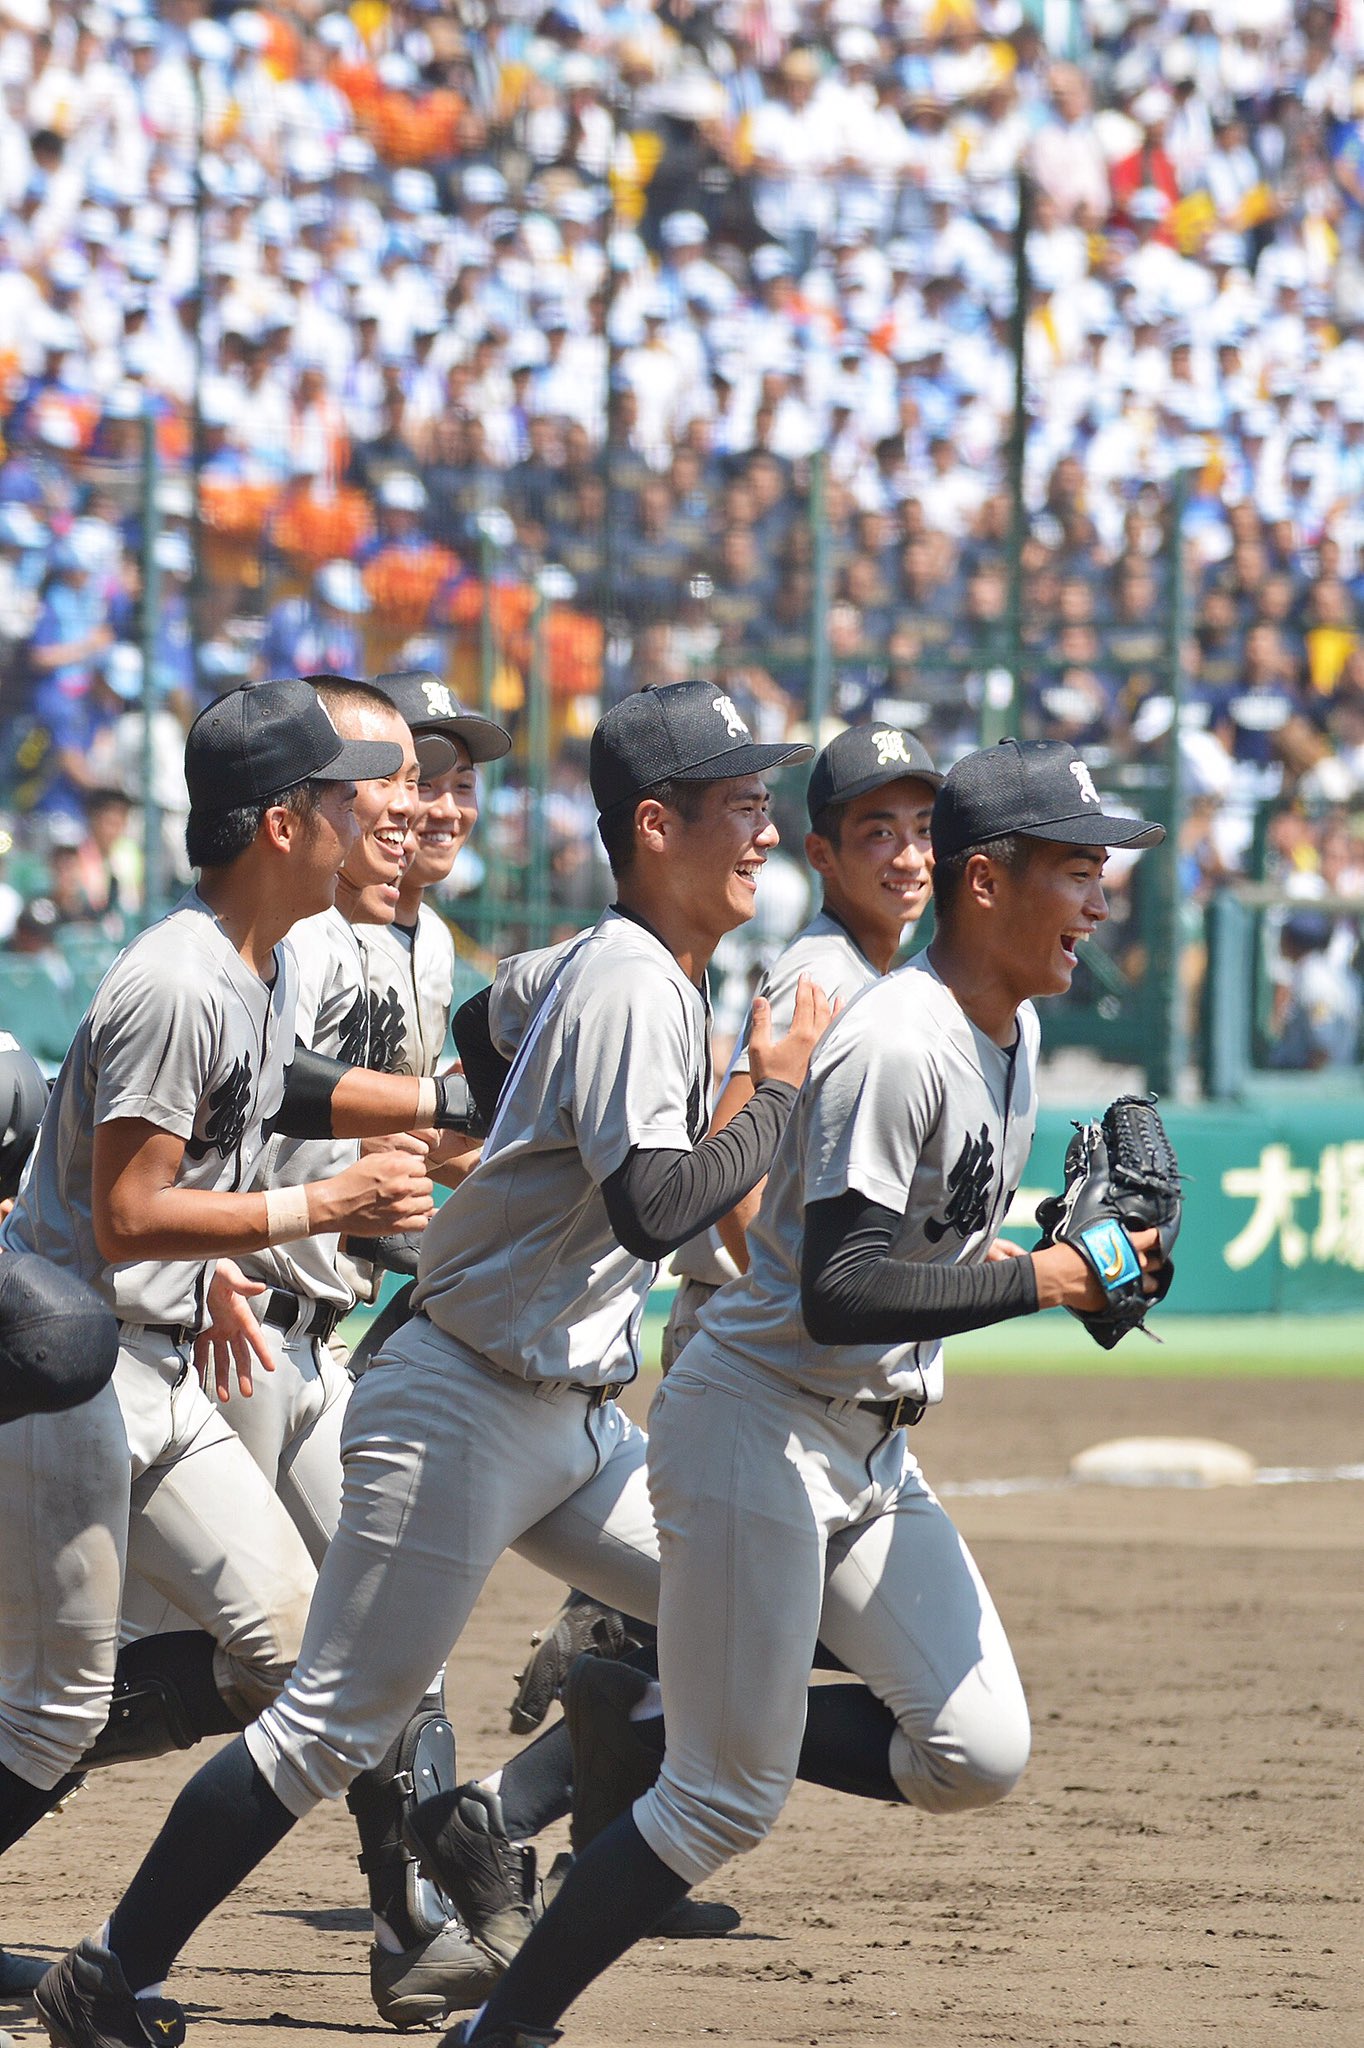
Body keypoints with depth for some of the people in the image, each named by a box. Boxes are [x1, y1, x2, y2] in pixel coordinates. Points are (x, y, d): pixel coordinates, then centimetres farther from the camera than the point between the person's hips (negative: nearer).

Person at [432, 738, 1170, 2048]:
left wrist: (1085, 1261, 2)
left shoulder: (1014, 1032, 8)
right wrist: (1036, 1281, -26)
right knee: (730, 1803, -5)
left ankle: (654, 1728, 12)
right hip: (759, 1431, -9)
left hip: (874, 1451, 9)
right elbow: (842, 1296, -29)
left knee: (977, 1754, -1)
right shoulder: (895, 1045, -22)